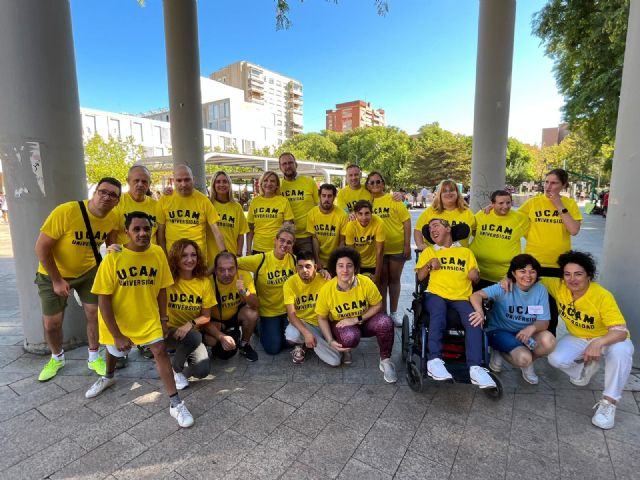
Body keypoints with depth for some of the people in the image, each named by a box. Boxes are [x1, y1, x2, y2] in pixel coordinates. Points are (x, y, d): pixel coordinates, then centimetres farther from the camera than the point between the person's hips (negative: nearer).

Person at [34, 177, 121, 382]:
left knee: (94, 313, 2)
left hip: (88, 271, 3)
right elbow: (41, 247, -22)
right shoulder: (65, 212, -30)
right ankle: (57, 358, 35)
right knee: (51, 323, 6)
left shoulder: (113, 218, -15)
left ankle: (94, 358, 24)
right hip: (54, 273, -2)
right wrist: (57, 280, -18)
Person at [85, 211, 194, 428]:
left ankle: (175, 404, -3)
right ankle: (108, 377, 60)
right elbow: (103, 300, -19)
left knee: (160, 350, -13)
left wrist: (163, 319, -1)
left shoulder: (158, 253, -15)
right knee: (114, 351, 24)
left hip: (148, 317, 0)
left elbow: (161, 289, -3)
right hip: (117, 319, 0)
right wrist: (117, 335, -19)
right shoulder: (113, 258, -22)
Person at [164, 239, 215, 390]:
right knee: (194, 337, -33)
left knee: (202, 370, -20)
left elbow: (206, 316, -3)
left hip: (192, 332, 2)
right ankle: (175, 369, -3)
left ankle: (184, 355, 13)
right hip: (169, 331, -2)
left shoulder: (204, 282, -6)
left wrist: (191, 324, -18)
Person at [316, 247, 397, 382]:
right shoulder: (326, 290, -22)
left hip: (365, 321, 1)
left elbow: (377, 305, -8)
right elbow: (322, 318, -8)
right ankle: (344, 349, 4)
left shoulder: (366, 282, -22)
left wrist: (357, 319, -20)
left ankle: (385, 360, -4)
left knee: (385, 322, -30)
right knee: (350, 337, -36)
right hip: (341, 325, -1)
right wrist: (331, 341, -19)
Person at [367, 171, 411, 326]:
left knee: (394, 279, 12)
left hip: (397, 247, -1)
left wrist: (407, 245, -10)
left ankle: (394, 312, 26)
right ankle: (382, 312, 24)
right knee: (382, 280, 11)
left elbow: (406, 221, -5)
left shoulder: (394, 200, -4)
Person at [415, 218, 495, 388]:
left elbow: (475, 278, 21)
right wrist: (429, 264, -4)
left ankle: (475, 367, -34)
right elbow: (420, 277, 14)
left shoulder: (466, 252, 24)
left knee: (474, 320, -30)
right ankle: (434, 360, -42)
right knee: (438, 314, -35)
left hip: (461, 297, 1)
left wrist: (475, 275, -2)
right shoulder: (429, 251, 23)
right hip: (435, 294, -1)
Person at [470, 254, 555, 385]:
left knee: (549, 341, -25)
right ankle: (500, 353, 7)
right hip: (500, 330, -4)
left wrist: (532, 327, -34)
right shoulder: (504, 288, -18)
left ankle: (526, 363, 6)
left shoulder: (541, 290, -8)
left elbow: (544, 322, -9)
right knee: (523, 358, -28)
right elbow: (476, 295, -31)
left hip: (526, 332, 4)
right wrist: (480, 312, -53)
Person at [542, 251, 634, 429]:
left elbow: (621, 331, -34)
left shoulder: (602, 296, -29)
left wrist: (598, 343, -54)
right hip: (577, 338, 3)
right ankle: (587, 365, 12)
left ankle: (609, 402, -21)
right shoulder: (558, 286, -19)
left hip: (607, 339, -3)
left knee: (621, 350, -38)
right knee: (555, 359, -24)